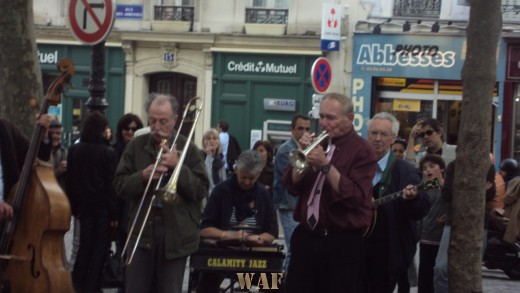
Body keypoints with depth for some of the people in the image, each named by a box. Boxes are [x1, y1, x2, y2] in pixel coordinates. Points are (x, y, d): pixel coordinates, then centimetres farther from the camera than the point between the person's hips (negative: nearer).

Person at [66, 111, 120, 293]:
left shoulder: (74, 150, 0)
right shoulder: (107, 152, -12)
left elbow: (70, 181, 4)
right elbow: (111, 184, -12)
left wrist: (74, 206, 11)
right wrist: (114, 212, -7)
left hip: (84, 204, 4)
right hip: (102, 205, -4)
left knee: (85, 244, 13)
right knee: (100, 246, 5)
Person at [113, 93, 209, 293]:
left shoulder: (187, 149, 1)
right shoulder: (136, 146, 6)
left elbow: (202, 190, -5)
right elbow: (120, 186, 3)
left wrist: (178, 166, -15)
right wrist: (143, 176, -15)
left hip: (176, 233, -1)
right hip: (141, 231, 2)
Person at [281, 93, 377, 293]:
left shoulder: (361, 151, -8)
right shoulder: (318, 143, 11)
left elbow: (355, 197, -20)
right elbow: (291, 185, 6)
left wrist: (326, 166, -23)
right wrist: (304, 155, -9)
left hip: (341, 243, -6)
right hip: (306, 237, 6)